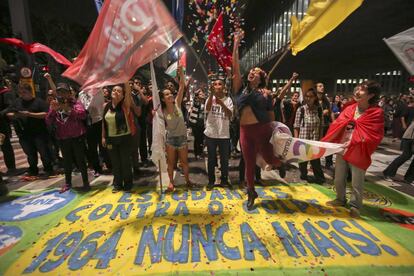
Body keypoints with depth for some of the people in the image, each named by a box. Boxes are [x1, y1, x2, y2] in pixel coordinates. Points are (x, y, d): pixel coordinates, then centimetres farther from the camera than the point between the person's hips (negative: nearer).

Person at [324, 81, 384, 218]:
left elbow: (374, 136, -13)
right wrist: (325, 141, -4)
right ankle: (340, 199, 37)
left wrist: (354, 143, -23)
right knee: (338, 179, 16)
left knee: (357, 182, 6)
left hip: (358, 153, -4)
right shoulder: (349, 109, 4)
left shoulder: (377, 113, -9)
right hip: (341, 150, 5)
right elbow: (336, 126, 4)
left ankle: (355, 206, 27)